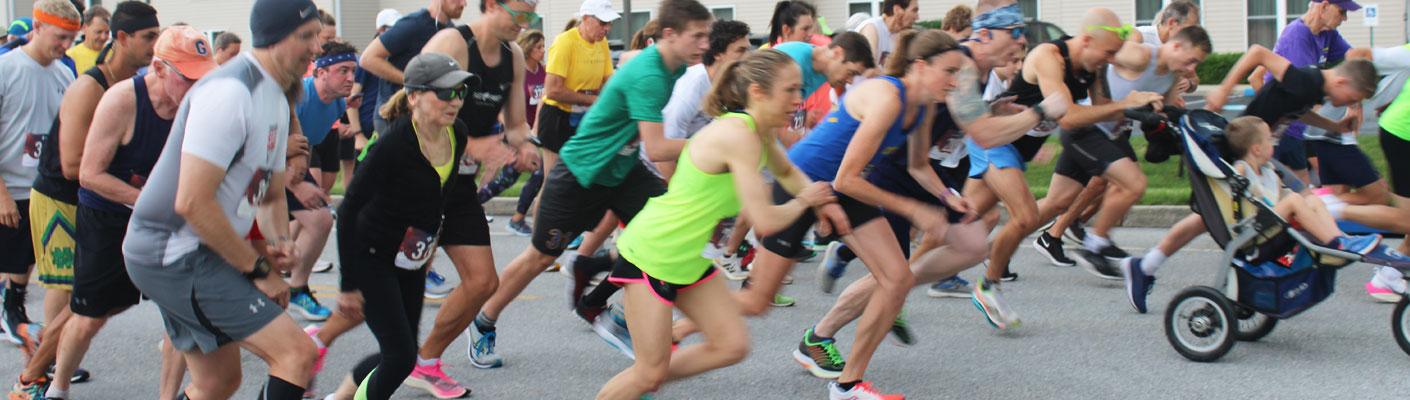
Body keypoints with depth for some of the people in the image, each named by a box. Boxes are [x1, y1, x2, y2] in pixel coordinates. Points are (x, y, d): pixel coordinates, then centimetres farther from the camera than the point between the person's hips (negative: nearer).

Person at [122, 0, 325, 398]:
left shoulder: (277, 100, 13)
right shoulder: (229, 93, -20)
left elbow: (271, 194, 25)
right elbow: (193, 202, -25)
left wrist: (280, 242, 3)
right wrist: (259, 268, -17)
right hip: (174, 256, -11)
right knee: (297, 353, -17)